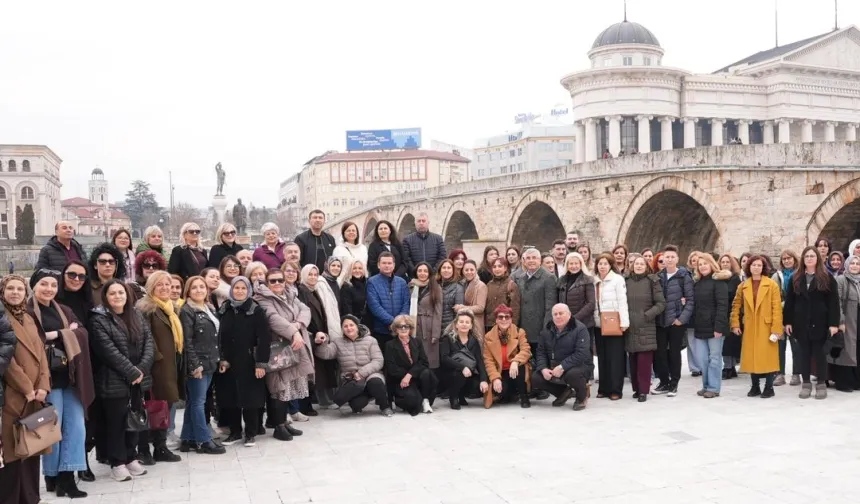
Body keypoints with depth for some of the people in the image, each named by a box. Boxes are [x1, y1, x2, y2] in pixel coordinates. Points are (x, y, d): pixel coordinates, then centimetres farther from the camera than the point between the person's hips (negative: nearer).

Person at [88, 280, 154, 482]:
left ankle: (131, 458, 24)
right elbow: (108, 350, -16)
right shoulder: (99, 320, -8)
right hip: (114, 380, -6)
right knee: (116, 422, 2)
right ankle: (117, 463, 11)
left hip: (138, 379, 6)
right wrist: (131, 372, -17)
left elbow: (149, 342, 4)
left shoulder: (137, 316, 11)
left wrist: (142, 369, -11)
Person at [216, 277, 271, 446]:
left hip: (249, 362, -4)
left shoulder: (257, 311, -6)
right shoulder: (224, 310, 7)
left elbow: (264, 339, -10)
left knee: (250, 397, 2)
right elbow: (220, 337, 6)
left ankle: (251, 433, 14)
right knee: (230, 397, 7)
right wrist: (221, 359, -3)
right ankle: (235, 431, 21)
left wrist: (261, 363, -15)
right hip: (229, 362, 4)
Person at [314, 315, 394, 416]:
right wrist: (321, 343, -29)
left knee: (375, 382, -37)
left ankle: (385, 406, -8)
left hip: (370, 375, 0)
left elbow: (378, 361, -5)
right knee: (357, 403, -31)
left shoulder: (370, 340, 5)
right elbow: (325, 354, -7)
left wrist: (362, 373, -18)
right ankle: (357, 406, 8)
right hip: (350, 380, 0)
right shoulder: (337, 342, 9)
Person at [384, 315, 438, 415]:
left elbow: (424, 363, -4)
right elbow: (392, 368, -8)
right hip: (400, 380, -3)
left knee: (426, 373, -31)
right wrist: (405, 376, -18)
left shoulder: (417, 342, 10)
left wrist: (410, 374, -18)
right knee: (412, 397, -33)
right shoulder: (390, 345, 1)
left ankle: (425, 401, -11)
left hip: (416, 377, 3)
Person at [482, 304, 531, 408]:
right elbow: (488, 360, -8)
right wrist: (495, 378, -22)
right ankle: (510, 394, 10)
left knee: (520, 366, -35)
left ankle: (524, 397, -14)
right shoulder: (488, 337, -1)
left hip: (515, 369, 0)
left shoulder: (519, 332, -2)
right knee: (499, 390, -31)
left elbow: (526, 350, -18)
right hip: (500, 372, 0)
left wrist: (515, 362, -38)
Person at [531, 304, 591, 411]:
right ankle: (564, 392, 12)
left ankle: (582, 397, -3)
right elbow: (541, 352, 5)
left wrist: (562, 367, -31)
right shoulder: (547, 330, 5)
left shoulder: (580, 329, -14)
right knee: (535, 378, -14)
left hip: (577, 366, -6)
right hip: (552, 368, 6)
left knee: (572, 374, -39)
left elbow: (581, 354, -25)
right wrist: (543, 368, -15)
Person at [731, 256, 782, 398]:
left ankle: (769, 387, 10)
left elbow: (777, 308, -8)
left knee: (767, 357, 0)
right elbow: (736, 306, 12)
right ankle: (755, 387, 17)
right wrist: (735, 324, 3)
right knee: (752, 357, 7)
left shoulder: (772, 285, -5)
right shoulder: (743, 286, 6)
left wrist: (776, 328, -13)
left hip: (766, 327, -3)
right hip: (749, 328, 4)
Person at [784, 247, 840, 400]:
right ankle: (806, 383, 14)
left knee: (819, 353, 3)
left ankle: (821, 384, 11)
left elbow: (833, 302, -6)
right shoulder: (796, 279, 8)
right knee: (804, 353, 7)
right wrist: (787, 321, 1)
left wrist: (833, 323, -12)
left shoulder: (827, 278, -1)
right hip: (801, 323, 3)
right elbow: (789, 302, 7)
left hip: (819, 323, -3)